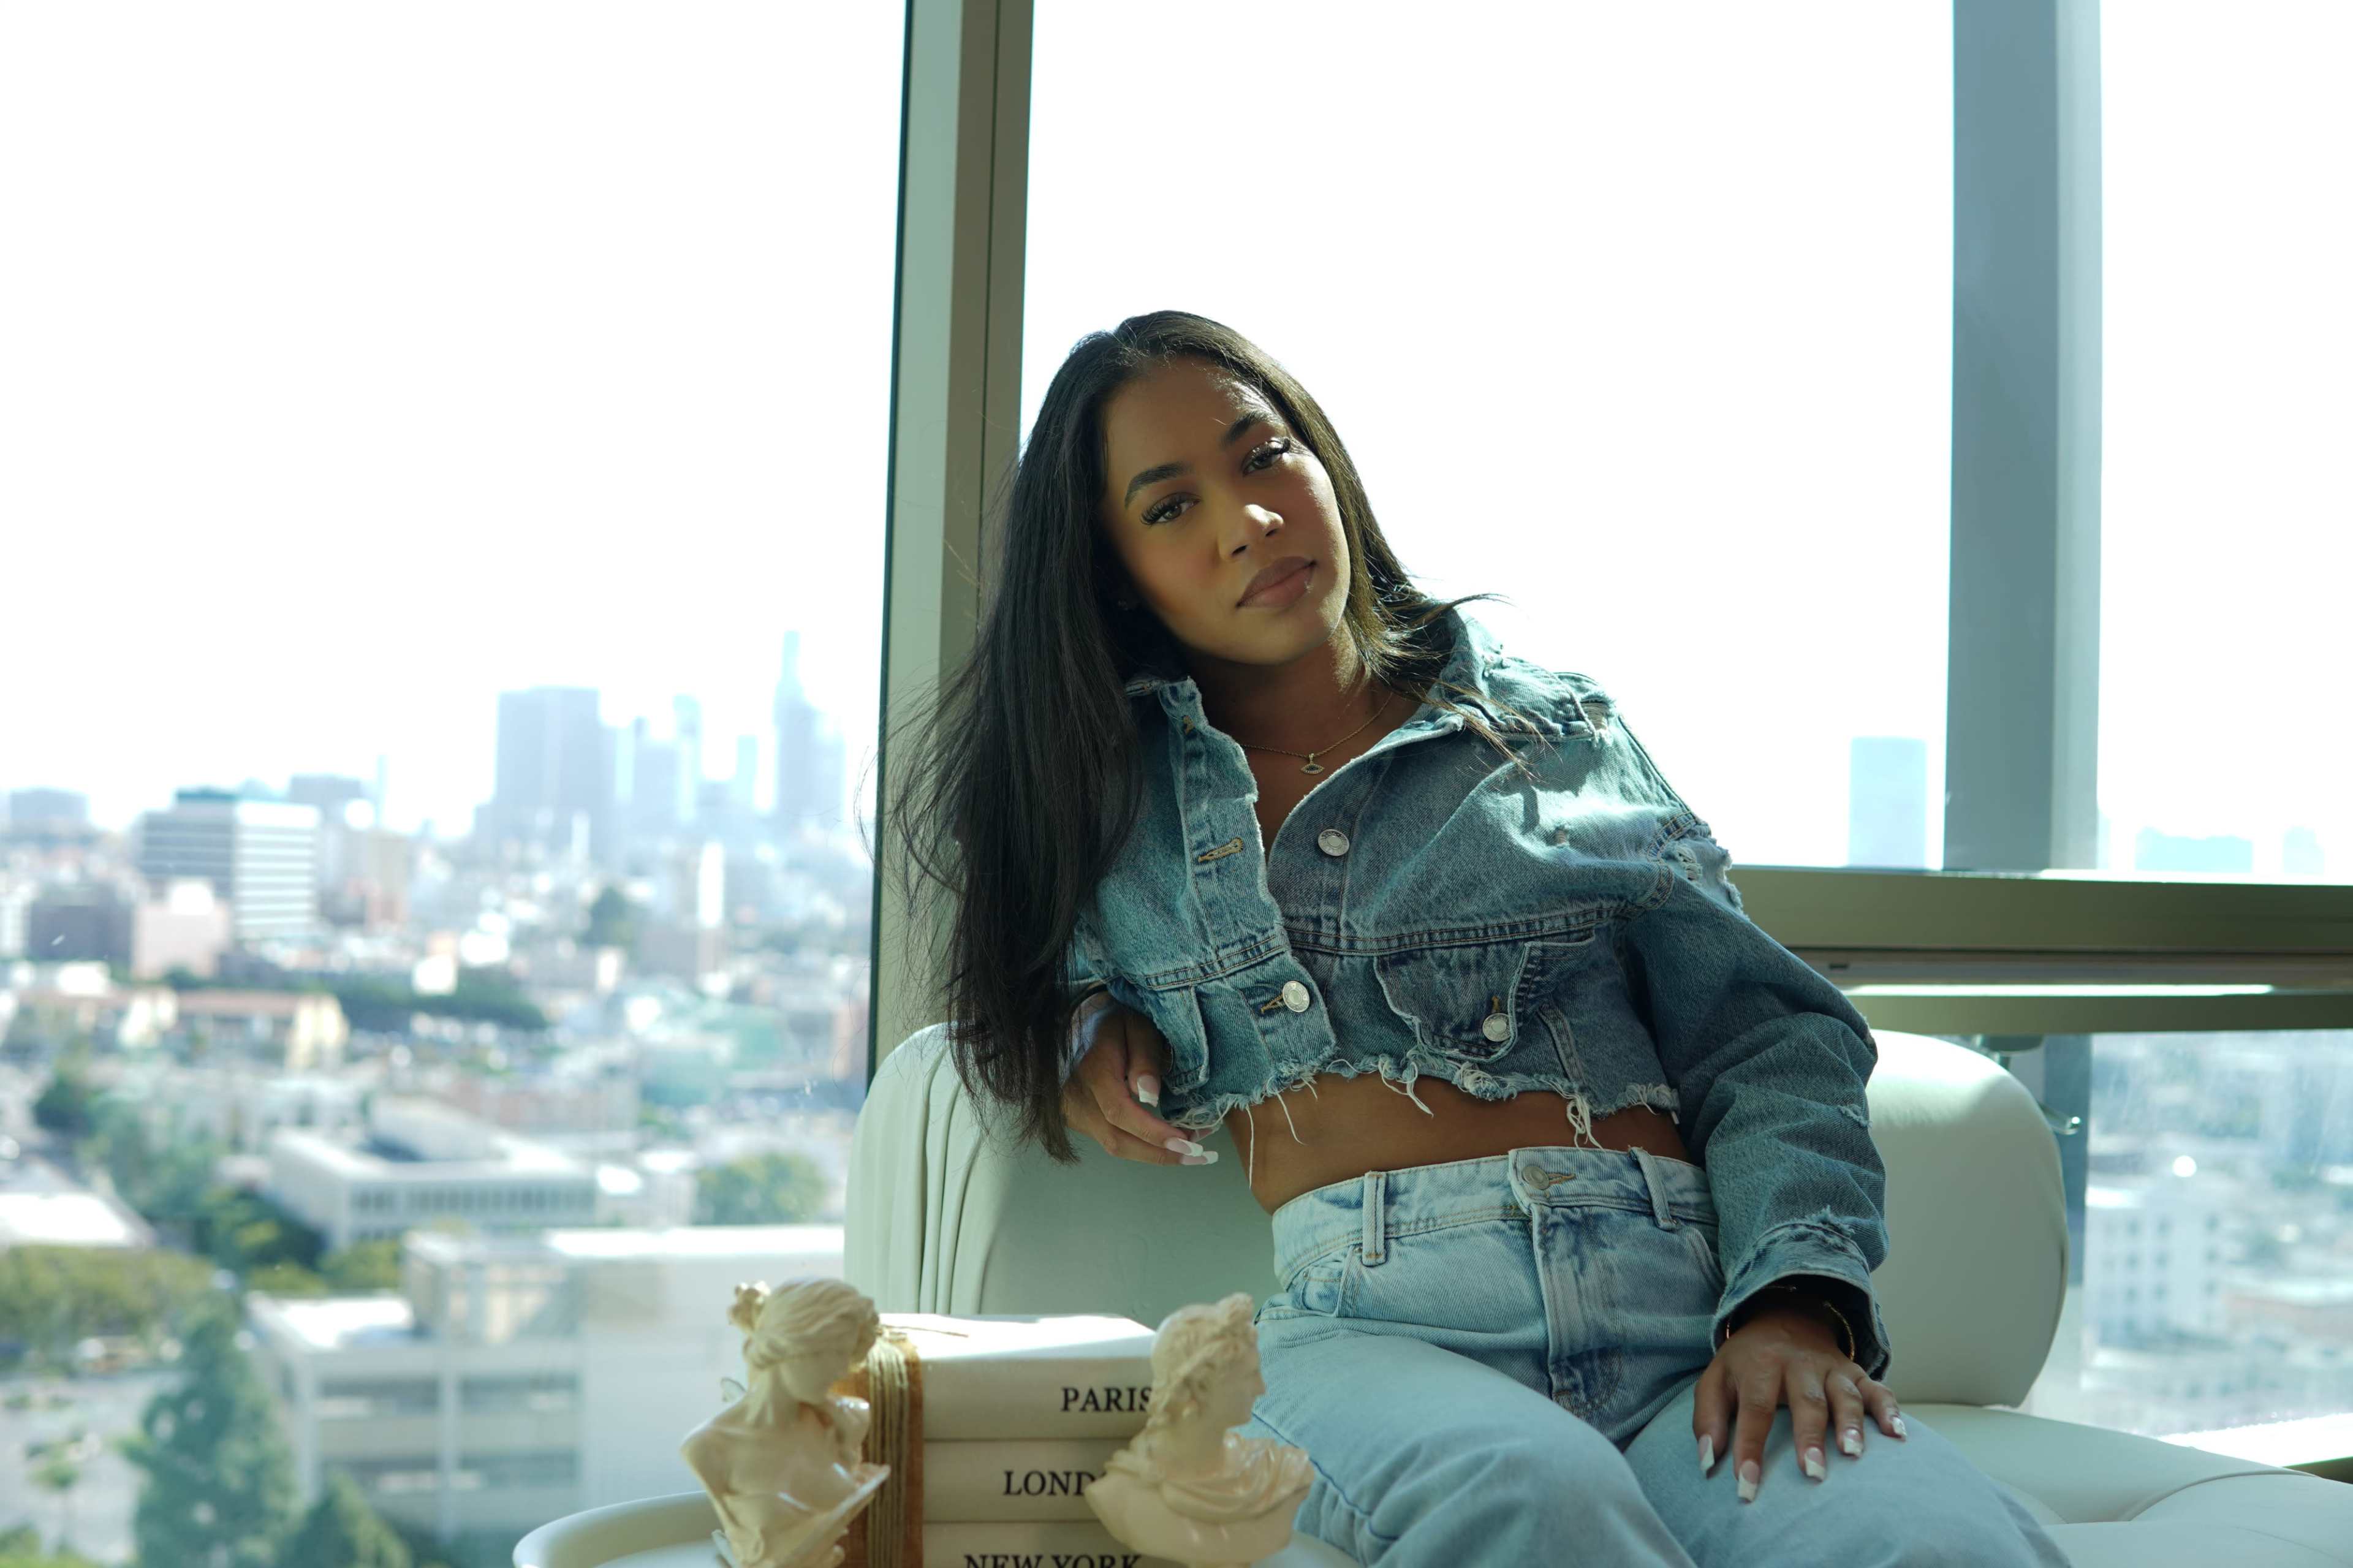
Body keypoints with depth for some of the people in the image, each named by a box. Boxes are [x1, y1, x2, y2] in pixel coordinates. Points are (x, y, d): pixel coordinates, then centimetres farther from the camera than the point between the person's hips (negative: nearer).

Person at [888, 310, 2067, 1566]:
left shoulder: (1556, 728, 18)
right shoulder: (1108, 786, 19)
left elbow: (1767, 1038, 12)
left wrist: (1796, 1300, -8)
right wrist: (1084, 1027, 12)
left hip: (1686, 1304, 1)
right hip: (1365, 1324, 0)